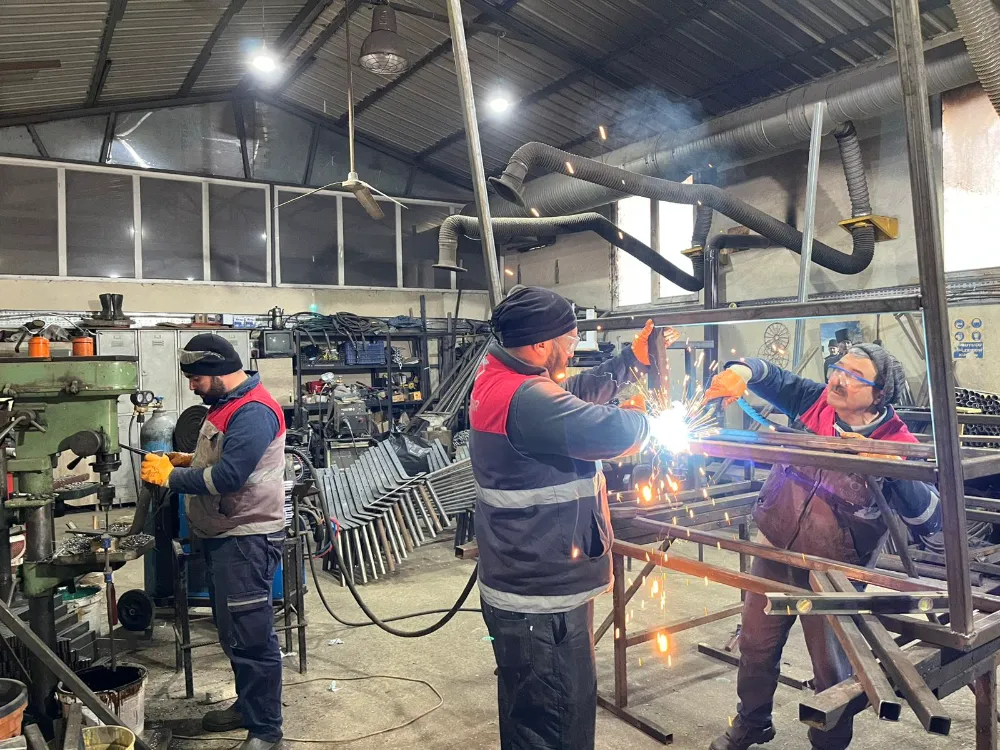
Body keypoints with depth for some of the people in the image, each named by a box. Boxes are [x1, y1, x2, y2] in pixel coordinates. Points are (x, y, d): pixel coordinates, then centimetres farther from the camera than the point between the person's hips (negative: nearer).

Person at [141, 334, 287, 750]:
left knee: (251, 635, -2)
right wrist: (187, 459, 9)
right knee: (233, 630, 21)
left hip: (246, 539, -11)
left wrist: (170, 476, -16)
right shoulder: (227, 404, 13)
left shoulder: (253, 411, -21)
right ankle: (248, 704, 37)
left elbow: (228, 476, -26)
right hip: (222, 536, 11)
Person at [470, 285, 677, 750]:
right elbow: (614, 432, -33)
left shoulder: (502, 380, 7)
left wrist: (635, 359, 11)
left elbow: (576, 394, 17)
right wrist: (642, 419, -10)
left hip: (535, 587, 11)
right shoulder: (526, 398, -28)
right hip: (541, 600, -11)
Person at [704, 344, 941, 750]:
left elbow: (930, 517, -20)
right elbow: (770, 375, -2)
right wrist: (743, 370, -26)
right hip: (775, 551, 4)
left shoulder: (898, 444, -16)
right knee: (756, 645, 19)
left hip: (833, 570, -3)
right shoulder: (814, 401, -7)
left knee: (831, 667, 11)